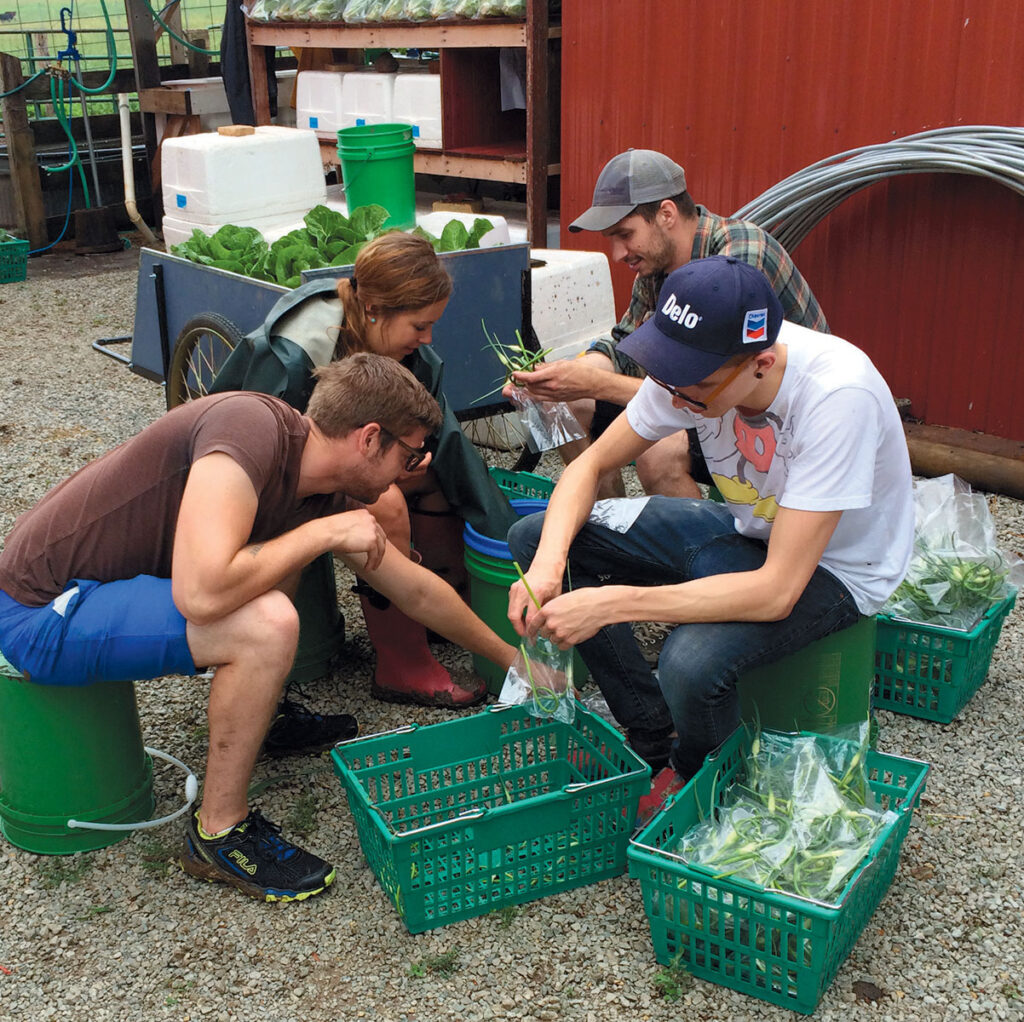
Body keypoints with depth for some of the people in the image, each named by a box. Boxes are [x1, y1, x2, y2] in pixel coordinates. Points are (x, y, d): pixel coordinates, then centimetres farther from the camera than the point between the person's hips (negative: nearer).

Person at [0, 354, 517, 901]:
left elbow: (416, 590, 14)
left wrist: (511, 657, 23)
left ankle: (262, 715, 26)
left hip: (99, 582, 9)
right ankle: (218, 833, -6)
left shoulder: (327, 498, 0)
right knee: (267, 623, -26)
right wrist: (323, 533, -23)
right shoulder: (252, 426, -26)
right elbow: (201, 594, -37)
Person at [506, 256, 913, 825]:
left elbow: (776, 592, -37)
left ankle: (695, 776, 2)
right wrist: (548, 566, -25)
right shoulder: (690, 367, -18)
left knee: (692, 661, -37)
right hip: (744, 525, 6)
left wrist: (611, 603, -38)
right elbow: (590, 464, -6)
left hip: (831, 567, -6)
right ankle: (654, 741, 4)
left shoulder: (838, 395, -35)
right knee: (534, 537, -7)